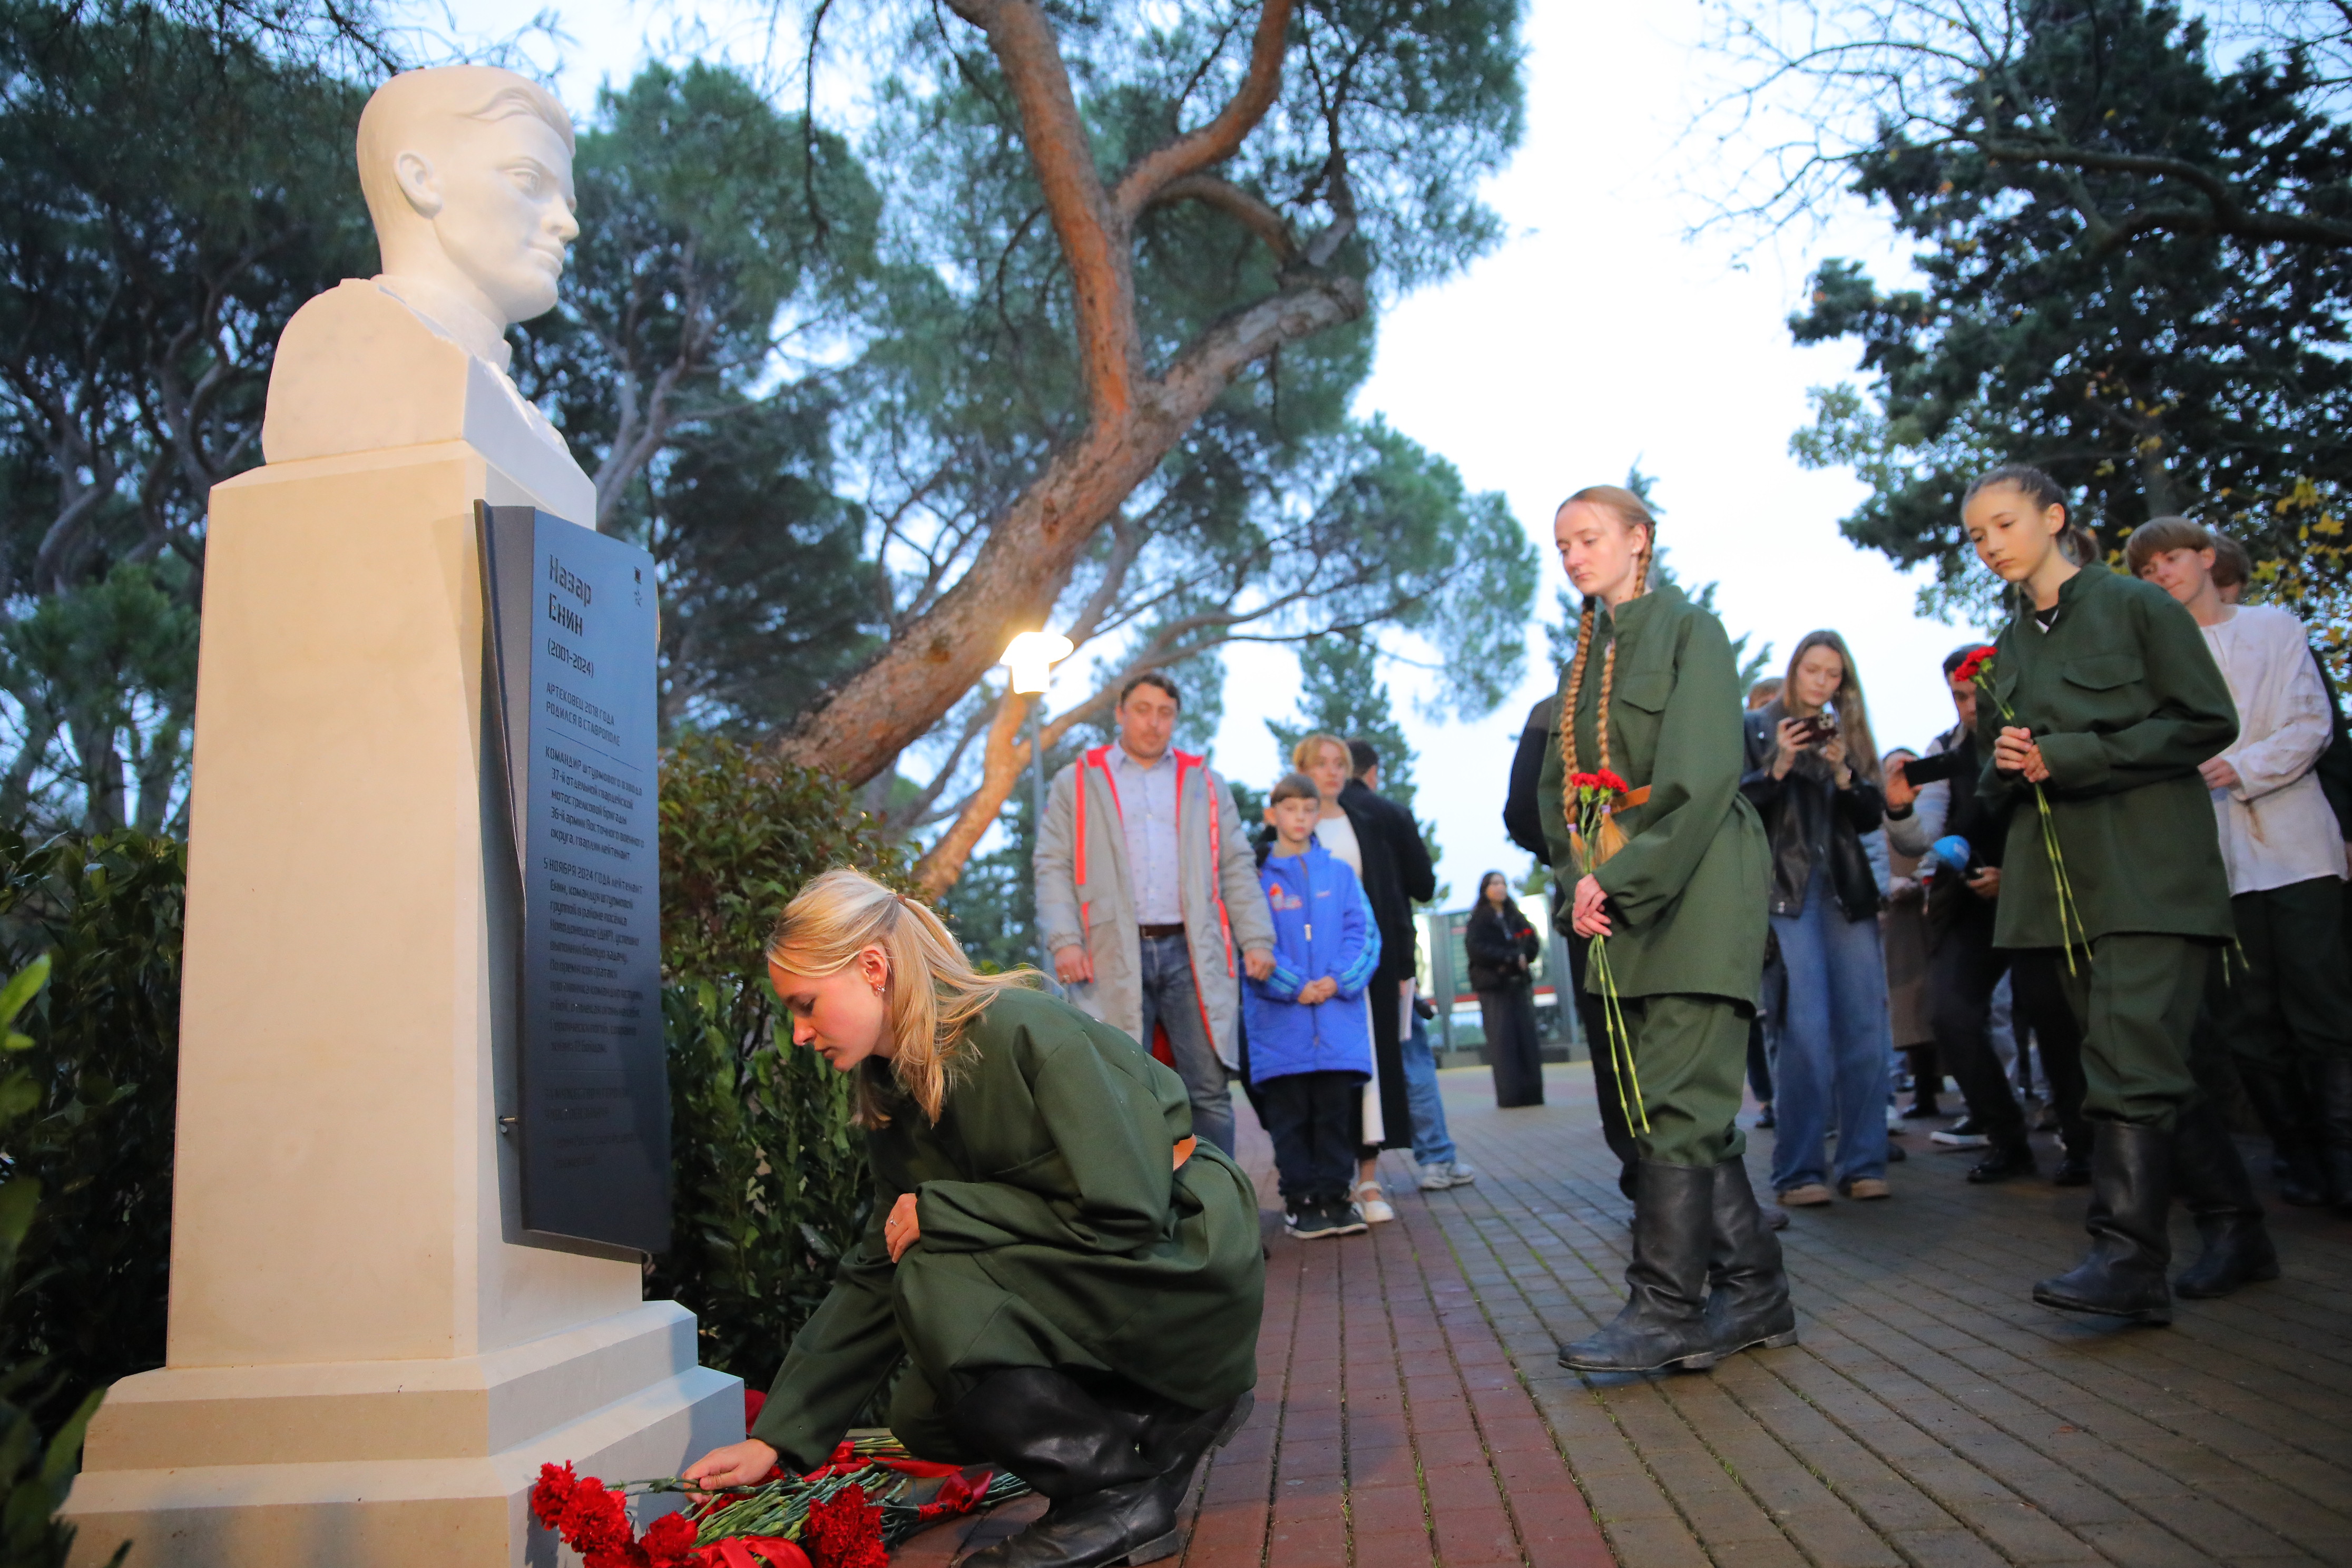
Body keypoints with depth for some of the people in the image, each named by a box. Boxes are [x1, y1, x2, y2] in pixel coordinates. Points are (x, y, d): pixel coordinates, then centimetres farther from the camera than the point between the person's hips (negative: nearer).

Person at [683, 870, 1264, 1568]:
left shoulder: (1027, 1031, -24)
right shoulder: (897, 1100, 2)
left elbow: (1125, 1212, -27)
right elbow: (875, 1275, 6)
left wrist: (937, 1211, -21)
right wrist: (776, 1439, 2)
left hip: (1187, 1259, -9)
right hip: (1093, 1276, 9)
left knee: (938, 1283, -24)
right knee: (922, 1418, 3)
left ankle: (1121, 1494, -8)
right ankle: (1168, 1416, 11)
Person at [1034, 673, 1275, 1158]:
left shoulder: (1204, 782, 19)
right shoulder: (1076, 782, 12)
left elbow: (1237, 866, 15)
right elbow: (1053, 867, 5)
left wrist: (1256, 939, 4)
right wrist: (1064, 940, -9)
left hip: (1191, 953, 2)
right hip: (1115, 957, -1)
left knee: (1210, 1090, -1)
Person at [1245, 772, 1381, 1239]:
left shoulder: (1339, 873, 12)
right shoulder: (1257, 877, 4)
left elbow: (1363, 932, 6)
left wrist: (1339, 979, -10)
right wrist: (1294, 986, -13)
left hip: (1338, 1016, 2)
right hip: (1280, 1022, -2)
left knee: (1337, 1108, 4)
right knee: (1289, 1112, 2)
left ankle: (1336, 1194, 13)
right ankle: (1300, 1198, 11)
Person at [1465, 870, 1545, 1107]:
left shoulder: (1516, 917, 19)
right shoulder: (1479, 919, 4)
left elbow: (1533, 945, 11)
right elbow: (1475, 948, -10)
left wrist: (1515, 959, -8)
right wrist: (1512, 957, -14)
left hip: (1520, 983, 4)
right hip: (1493, 986, -4)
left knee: (1527, 1037, -2)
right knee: (1502, 1040, -9)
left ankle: (1532, 1093, 0)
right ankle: (1510, 1095, -9)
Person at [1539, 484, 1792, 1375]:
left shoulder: (1690, 631, -3)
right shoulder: (1585, 656, 18)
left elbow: (1702, 775, -13)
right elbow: (1558, 785, 15)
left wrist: (1622, 879, -16)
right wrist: (1581, 883, -1)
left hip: (1696, 891, -7)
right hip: (1620, 900, 7)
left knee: (1676, 1100, -9)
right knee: (1692, 1102, 7)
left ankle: (1667, 1309, -5)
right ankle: (1752, 1293, 15)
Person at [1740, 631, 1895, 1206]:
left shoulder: (1848, 733, 18)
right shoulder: (1756, 728, 7)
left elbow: (1873, 815, 10)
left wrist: (1843, 771, -7)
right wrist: (1778, 766, -14)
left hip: (1848, 890, 4)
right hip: (1786, 892, -4)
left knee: (1865, 1027, -1)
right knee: (1806, 1029, -12)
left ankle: (1863, 1164, 6)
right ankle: (1799, 1172, -8)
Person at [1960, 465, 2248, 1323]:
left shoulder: (2135, 605, 0)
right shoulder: (2008, 647, 17)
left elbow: (2208, 722, -6)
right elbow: (1996, 780, 22)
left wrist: (2067, 758, -13)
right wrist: (2004, 763, -3)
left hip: (2148, 866, -6)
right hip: (2061, 877, 6)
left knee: (2133, 1058, -15)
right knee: (2146, 1062, 9)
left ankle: (2128, 1258, -15)